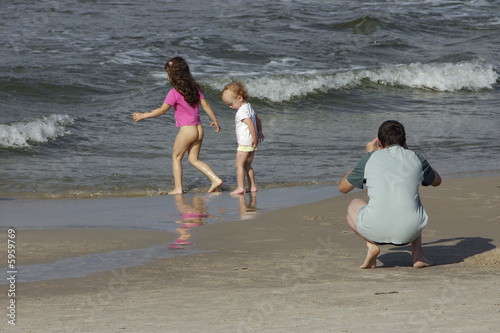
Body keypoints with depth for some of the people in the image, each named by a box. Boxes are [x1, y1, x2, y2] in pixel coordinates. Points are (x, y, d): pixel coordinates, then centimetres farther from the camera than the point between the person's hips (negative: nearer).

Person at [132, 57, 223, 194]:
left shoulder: (174, 93, -15)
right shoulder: (194, 88, 5)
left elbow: (162, 110, -14)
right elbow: (205, 105, 7)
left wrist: (143, 115, -4)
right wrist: (215, 121, 17)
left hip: (186, 130, -7)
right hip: (199, 129, 7)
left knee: (176, 157, 11)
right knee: (194, 159, 16)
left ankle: (178, 188, 9)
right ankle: (216, 179, 4)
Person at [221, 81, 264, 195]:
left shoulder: (242, 111, -19)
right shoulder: (249, 107, 13)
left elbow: (250, 123, -29)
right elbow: (257, 118, 25)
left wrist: (254, 138, -26)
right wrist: (259, 132, 29)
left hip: (245, 142, -10)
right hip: (251, 143, 10)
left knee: (239, 165, -6)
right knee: (247, 165, 16)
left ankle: (240, 187, -11)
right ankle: (252, 186, 16)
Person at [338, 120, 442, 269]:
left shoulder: (371, 158, 12)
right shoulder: (415, 158, 15)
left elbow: (343, 187, 26)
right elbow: (437, 181, 38)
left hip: (375, 229, -2)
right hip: (409, 232, 2)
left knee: (354, 205, 33)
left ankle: (371, 244, 5)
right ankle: (417, 253, 19)